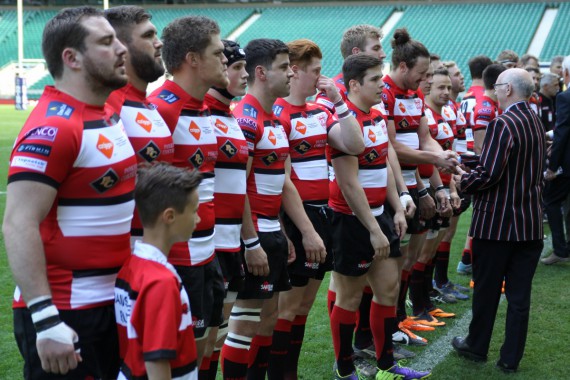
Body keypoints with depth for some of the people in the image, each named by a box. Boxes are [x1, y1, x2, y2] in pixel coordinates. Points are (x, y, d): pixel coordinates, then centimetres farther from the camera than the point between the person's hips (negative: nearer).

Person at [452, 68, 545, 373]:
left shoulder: (503, 124, -18)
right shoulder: (536, 122, 9)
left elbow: (488, 174, -23)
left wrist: (463, 180, -5)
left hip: (497, 222, -7)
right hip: (530, 223, 7)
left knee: (487, 289, 10)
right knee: (519, 293, 9)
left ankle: (477, 346, 26)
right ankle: (511, 358, 17)